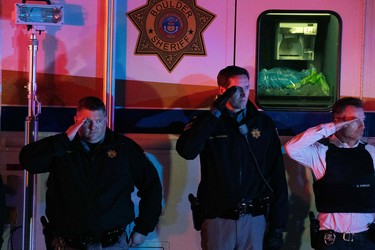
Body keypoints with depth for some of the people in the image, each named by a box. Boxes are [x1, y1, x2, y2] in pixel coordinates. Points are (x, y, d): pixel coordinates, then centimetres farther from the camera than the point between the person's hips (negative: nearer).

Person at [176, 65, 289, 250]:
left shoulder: (263, 123, 4)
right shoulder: (208, 122, 1)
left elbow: (277, 177, 3)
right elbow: (186, 151, -20)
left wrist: (277, 226, 0)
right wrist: (215, 112, -18)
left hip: (254, 219, 1)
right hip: (217, 219, -1)